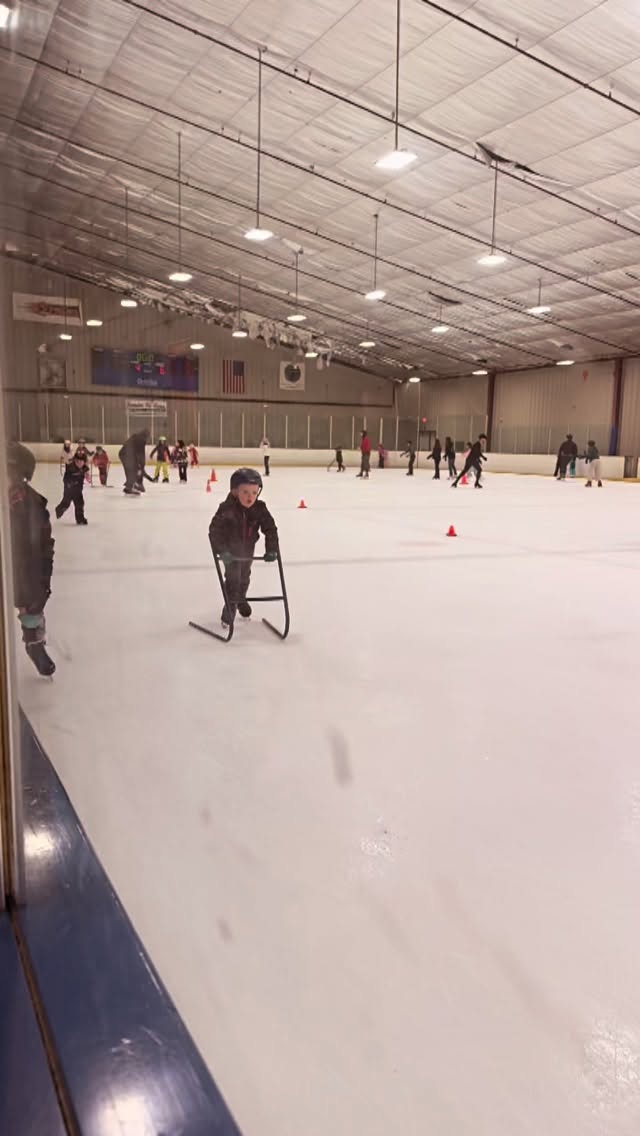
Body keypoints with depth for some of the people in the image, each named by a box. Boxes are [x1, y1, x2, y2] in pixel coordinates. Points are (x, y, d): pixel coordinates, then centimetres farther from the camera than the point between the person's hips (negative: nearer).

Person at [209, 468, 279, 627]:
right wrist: (222, 550, -37)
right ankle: (230, 608, 8)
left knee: (244, 579, 24)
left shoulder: (260, 509, -19)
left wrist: (271, 549, -21)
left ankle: (241, 600, 49)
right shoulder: (227, 508, -29)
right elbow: (215, 529, -30)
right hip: (230, 552, -4)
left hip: (247, 551, 4)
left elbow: (270, 529, -13)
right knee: (233, 580, -8)